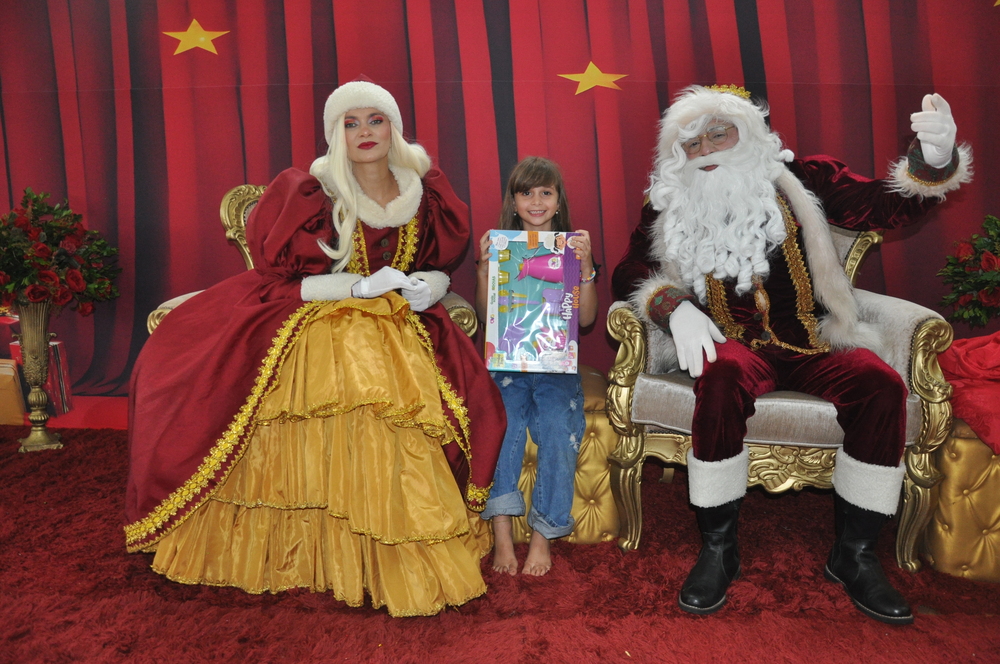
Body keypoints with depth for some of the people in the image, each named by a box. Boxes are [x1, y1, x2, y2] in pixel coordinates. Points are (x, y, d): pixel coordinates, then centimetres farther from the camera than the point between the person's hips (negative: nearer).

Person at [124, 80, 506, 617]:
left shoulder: (426, 193, 5)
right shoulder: (310, 194, -4)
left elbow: (445, 265, 16)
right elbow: (281, 278, -6)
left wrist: (428, 287, -8)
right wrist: (363, 285, -15)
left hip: (399, 326, 2)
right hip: (317, 322, -1)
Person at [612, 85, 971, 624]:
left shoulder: (799, 180, 9)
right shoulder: (672, 207, 9)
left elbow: (888, 206, 5)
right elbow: (629, 274, 5)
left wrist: (933, 158, -16)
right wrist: (673, 307, -15)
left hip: (811, 341, 2)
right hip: (732, 341, -1)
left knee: (881, 384, -27)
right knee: (723, 376, -36)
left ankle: (853, 555, -9)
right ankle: (718, 550, -20)